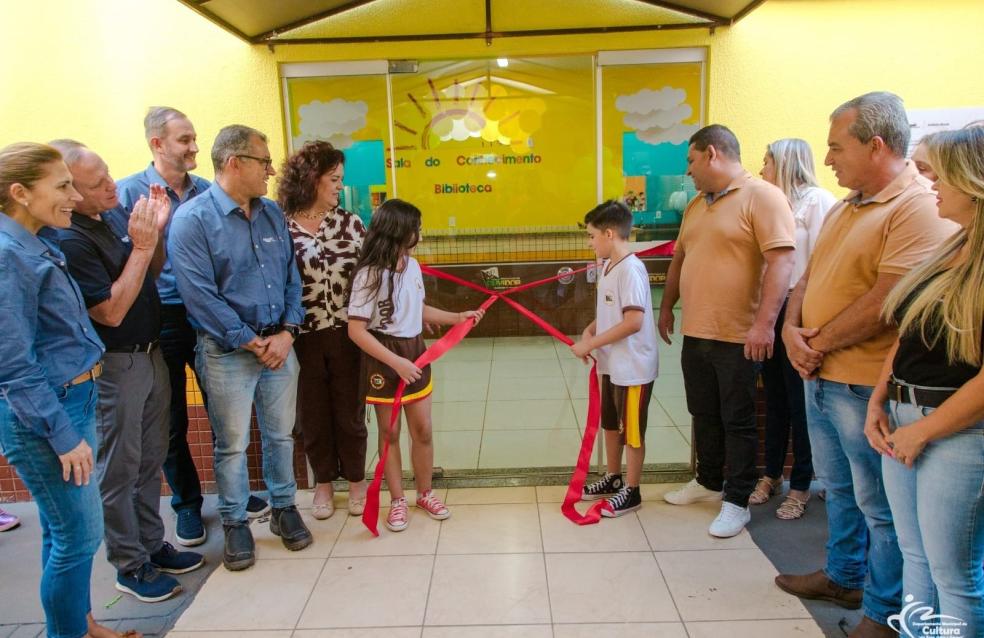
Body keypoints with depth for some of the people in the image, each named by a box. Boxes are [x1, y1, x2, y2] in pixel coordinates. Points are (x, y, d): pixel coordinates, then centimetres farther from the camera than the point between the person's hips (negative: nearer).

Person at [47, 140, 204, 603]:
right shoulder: (68, 239, -23)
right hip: (113, 367, -8)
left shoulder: (116, 211, 0)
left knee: (150, 458, 18)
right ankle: (130, 565, 24)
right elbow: (111, 312, -22)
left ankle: (153, 545, 34)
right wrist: (141, 246, -23)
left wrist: (156, 231, -7)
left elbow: (155, 270, 12)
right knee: (119, 467, 8)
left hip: (150, 353, 8)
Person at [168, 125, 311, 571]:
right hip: (227, 351, -5)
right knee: (232, 444, 8)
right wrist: (252, 342, -14)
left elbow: (291, 277, 8)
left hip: (279, 344, 5)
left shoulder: (272, 213, 7)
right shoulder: (192, 220, -11)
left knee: (280, 434, 16)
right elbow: (201, 295, -16)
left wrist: (287, 331, -5)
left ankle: (284, 508, 34)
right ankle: (235, 523, 27)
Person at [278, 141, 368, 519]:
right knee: (314, 413, 13)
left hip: (347, 333, 1)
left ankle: (356, 480, 31)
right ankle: (323, 482, 33)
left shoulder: (350, 223, 0)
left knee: (350, 410, 11)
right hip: (303, 338, -1)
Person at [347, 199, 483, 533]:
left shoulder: (412, 266, 2)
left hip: (415, 353, 6)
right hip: (384, 360, -5)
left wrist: (459, 317, 15)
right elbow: (356, 330, -20)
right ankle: (397, 500, 25)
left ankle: (425, 493, 30)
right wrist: (396, 362, -25)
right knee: (390, 432, 9)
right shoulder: (369, 274, -18)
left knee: (422, 430, 12)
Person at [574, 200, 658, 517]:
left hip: (633, 367, -9)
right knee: (610, 424, 21)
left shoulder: (630, 269, -21)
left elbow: (633, 322, -27)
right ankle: (613, 478, 38)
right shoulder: (607, 267, 7)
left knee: (632, 430, 5)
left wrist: (591, 344, -23)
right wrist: (588, 332, -3)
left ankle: (631, 492, 20)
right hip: (611, 364, 9)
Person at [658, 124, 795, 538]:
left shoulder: (762, 196, -11)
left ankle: (737, 502, 17)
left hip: (737, 335, -7)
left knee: (737, 420, 4)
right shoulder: (696, 205, 15)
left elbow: (781, 261, -19)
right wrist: (667, 307, 24)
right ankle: (709, 482, 35)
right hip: (695, 333, 8)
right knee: (704, 416, 18)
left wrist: (764, 322, -25)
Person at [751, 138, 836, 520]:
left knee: (800, 402, 3)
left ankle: (801, 485, 17)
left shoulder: (817, 201, -8)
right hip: (770, 311, 7)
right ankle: (772, 475, 27)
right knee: (774, 398, 15)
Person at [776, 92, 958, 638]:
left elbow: (889, 298, -24)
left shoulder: (920, 208, -16)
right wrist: (793, 329, -3)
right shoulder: (843, 209, 13)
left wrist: (821, 343, -14)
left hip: (866, 383, -9)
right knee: (839, 487, 22)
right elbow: (808, 277, 14)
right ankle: (843, 576, 40)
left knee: (880, 504, 6)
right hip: (819, 375, 9)